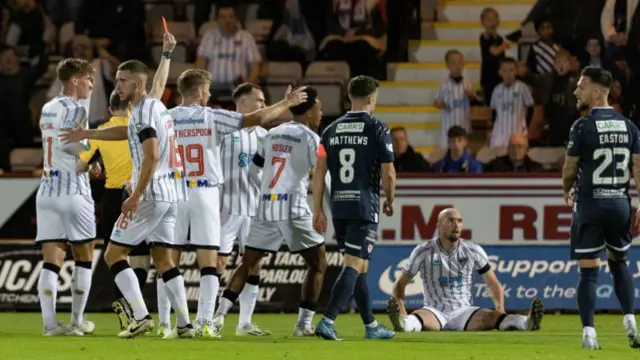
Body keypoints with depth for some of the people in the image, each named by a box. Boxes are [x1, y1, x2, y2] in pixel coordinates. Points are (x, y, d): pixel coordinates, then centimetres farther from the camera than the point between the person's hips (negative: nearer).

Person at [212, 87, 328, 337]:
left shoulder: (272, 135, 15)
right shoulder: (309, 138, -3)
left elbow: (252, 169, 21)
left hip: (265, 208, 6)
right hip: (293, 208, -6)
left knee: (248, 262, 13)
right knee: (318, 263, 5)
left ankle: (219, 314, 2)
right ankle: (304, 323, -3)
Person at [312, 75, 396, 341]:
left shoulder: (332, 130, 9)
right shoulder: (377, 129, -6)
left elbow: (319, 171, 7)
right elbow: (388, 173, -7)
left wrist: (318, 210, 11)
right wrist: (390, 201, 10)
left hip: (338, 207, 6)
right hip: (365, 207, -6)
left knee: (361, 267, 16)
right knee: (353, 266, -8)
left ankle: (371, 326, 24)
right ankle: (327, 321, -22)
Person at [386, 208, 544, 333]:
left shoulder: (474, 251, 5)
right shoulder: (424, 251, -1)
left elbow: (493, 284, 10)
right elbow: (400, 283, 4)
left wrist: (500, 309, -10)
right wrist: (401, 310, -16)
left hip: (463, 312, 2)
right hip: (436, 311, -2)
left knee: (490, 316, -32)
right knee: (419, 317, -39)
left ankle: (526, 323, -58)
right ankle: (403, 322, -74)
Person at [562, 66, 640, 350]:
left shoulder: (583, 127, -9)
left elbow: (569, 170, -3)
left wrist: (567, 191, 18)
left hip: (590, 205, -4)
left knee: (588, 270, 0)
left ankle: (589, 334, -5)